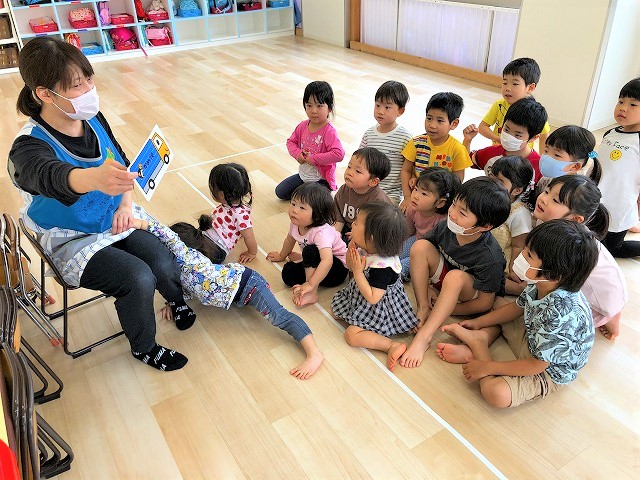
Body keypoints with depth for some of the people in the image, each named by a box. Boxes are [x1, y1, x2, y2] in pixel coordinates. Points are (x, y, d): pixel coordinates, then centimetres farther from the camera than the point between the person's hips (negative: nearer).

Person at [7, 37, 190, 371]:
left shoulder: (93, 119, -6)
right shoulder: (29, 147, -26)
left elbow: (122, 163, 7)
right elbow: (52, 176, -50)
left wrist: (126, 203, -10)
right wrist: (94, 178, -73)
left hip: (116, 219, 5)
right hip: (73, 240, -5)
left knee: (163, 262, -16)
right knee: (138, 278, -25)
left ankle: (177, 301, 22)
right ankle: (143, 348, 5)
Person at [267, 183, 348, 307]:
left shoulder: (321, 232, -33)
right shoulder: (296, 223, -9)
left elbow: (327, 261, -45)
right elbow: (290, 239, 14)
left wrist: (310, 285, -48)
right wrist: (281, 256, 30)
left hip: (338, 270, -8)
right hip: (315, 263, 8)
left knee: (310, 250, -34)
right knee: (288, 273, -14)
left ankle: (311, 293, -29)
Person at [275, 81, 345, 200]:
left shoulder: (329, 132, -24)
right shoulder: (303, 126, -3)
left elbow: (339, 154, -35)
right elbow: (291, 142, 11)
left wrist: (313, 159, -28)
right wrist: (297, 154, -12)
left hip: (322, 179, -7)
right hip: (303, 175, 7)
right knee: (280, 192, 9)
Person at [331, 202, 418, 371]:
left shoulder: (382, 266, -36)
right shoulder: (365, 249, -12)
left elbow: (372, 298, -32)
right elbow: (350, 267, 6)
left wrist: (358, 271, -33)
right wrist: (351, 248, -14)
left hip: (379, 307, -9)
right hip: (359, 298, 9)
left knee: (352, 335, -17)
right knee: (336, 307, 17)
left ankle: (393, 345, -16)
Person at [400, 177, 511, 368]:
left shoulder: (490, 257, -32)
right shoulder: (446, 227, -19)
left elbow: (485, 303, -22)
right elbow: (419, 255, -1)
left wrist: (447, 309, -16)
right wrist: (425, 288, -9)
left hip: (472, 293, -5)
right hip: (444, 279, 5)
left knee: (455, 276, -40)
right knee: (420, 246, -20)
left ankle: (423, 338, -34)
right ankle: (422, 309, -16)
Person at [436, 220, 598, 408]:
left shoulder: (561, 315, -40)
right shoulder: (541, 285, -17)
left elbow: (535, 365, -30)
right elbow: (518, 307, 6)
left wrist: (486, 368, -23)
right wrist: (478, 322, 8)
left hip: (548, 371, -8)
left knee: (496, 393, -30)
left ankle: (476, 342, -7)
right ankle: (473, 350, -6)